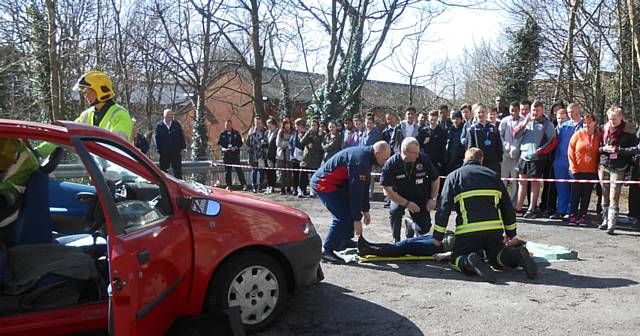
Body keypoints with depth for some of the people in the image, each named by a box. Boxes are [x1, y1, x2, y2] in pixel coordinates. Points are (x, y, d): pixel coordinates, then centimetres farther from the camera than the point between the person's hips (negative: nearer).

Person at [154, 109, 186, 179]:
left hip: (176, 150, 1)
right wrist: (159, 148, -9)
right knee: (163, 169, 6)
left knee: (177, 169, 6)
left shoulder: (176, 124, 7)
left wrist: (182, 146, 0)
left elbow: (181, 136, 9)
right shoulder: (159, 125, 1)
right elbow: (156, 137, -1)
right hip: (164, 152, -1)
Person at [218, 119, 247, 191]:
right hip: (226, 155, 2)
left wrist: (236, 147, -13)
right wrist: (223, 148, -11)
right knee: (227, 171, 5)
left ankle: (244, 184, -9)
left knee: (238, 170, -8)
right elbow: (219, 144, 8)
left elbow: (240, 143, 5)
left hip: (235, 154, -2)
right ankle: (229, 185, 14)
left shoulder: (236, 133, 5)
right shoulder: (222, 134, 9)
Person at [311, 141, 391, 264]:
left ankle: (345, 241, 26)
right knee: (342, 217, -16)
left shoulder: (366, 157, 7)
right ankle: (326, 251, -8)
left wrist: (365, 210, 15)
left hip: (336, 184, 11)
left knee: (352, 211, 11)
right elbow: (355, 190, -26)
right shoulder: (359, 160, -26)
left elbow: (364, 186, 14)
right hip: (323, 183, -11)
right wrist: (357, 219, -22)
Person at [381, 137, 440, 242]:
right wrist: (407, 203, -23)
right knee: (395, 211, -33)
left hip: (420, 197, 2)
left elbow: (436, 179, 0)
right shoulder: (391, 164, -23)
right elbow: (387, 190, -19)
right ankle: (396, 241, -7)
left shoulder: (424, 159, -18)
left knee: (424, 228, -9)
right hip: (400, 197, -1)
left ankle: (411, 226, 29)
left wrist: (433, 198, -8)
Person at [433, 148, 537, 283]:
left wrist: (437, 237, 8)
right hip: (495, 229, 3)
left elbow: (443, 208, 4)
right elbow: (507, 207, 20)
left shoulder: (453, 176, 12)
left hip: (468, 230, -3)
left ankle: (471, 262, -22)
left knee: (457, 258, 11)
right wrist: (512, 235, 27)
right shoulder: (493, 175, 20)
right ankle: (517, 254, -6)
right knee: (495, 256, 24)